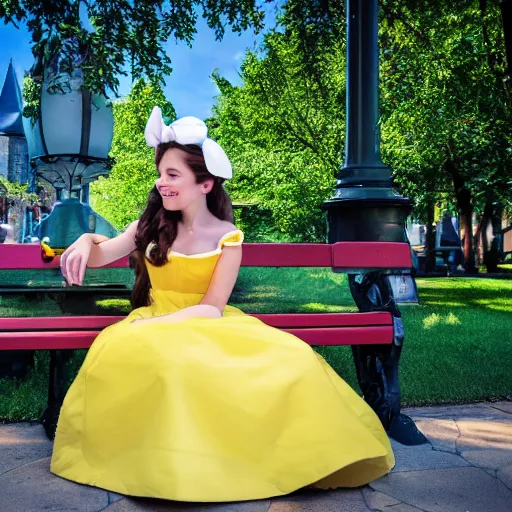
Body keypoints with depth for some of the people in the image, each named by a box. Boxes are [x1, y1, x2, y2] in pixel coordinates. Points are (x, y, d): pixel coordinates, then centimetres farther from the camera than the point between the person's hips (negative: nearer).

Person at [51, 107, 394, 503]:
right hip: (158, 327, 1)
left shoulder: (227, 236, -4)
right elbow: (102, 256, 7)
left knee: (290, 358, -27)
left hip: (208, 328, -1)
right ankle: (170, 460, -19)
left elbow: (212, 308, -9)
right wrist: (87, 241, -17)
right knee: (144, 355, -40)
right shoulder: (152, 226, 5)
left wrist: (157, 323, -23)